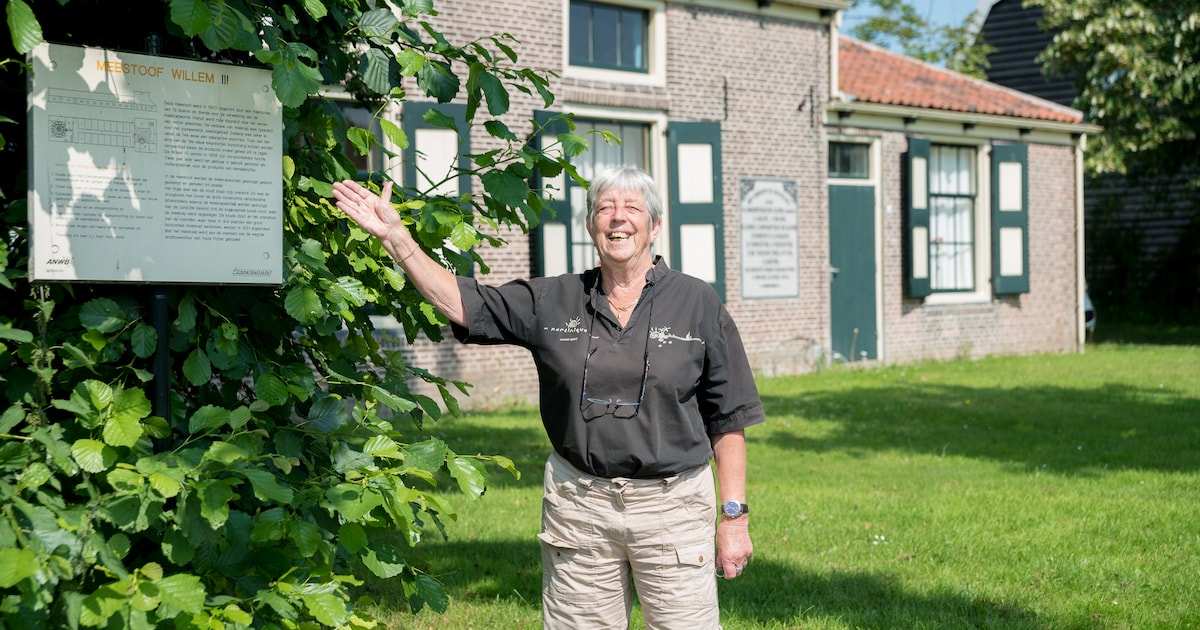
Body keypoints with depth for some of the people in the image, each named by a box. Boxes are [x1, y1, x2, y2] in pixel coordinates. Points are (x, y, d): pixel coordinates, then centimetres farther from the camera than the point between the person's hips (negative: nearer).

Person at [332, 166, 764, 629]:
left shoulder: (698, 304, 1)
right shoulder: (554, 303, 6)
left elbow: (728, 419, 1)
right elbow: (459, 302, 4)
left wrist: (733, 515, -3)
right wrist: (394, 235, -5)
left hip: (672, 504, -2)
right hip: (579, 505, 2)